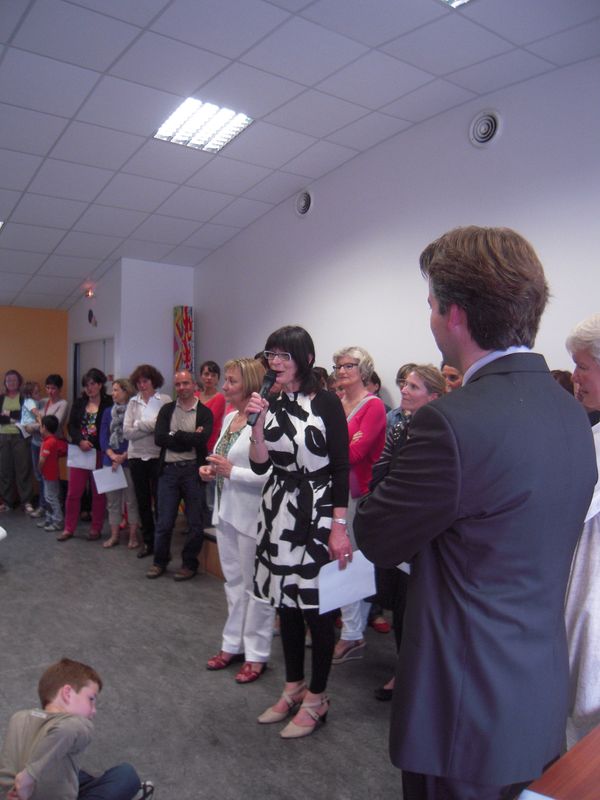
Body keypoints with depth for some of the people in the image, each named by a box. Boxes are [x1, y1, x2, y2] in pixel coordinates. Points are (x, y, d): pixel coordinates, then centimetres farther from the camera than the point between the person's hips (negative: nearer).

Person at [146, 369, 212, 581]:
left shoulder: (204, 412, -1)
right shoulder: (167, 409, 8)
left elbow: (202, 440, -17)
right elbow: (159, 438, -6)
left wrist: (175, 434, -9)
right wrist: (189, 440, -12)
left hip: (193, 470, -2)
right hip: (168, 470, 2)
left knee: (195, 522, 6)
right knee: (164, 521, 8)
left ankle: (189, 564, 22)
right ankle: (159, 562, 25)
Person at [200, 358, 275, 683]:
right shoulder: (229, 417, 9)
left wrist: (232, 471, -22)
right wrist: (212, 469, 3)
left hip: (251, 515, -9)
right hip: (226, 510, 9)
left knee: (254, 585, 6)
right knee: (233, 581, 20)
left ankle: (256, 654, 21)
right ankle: (233, 644, 35)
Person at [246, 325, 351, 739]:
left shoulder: (326, 402, -10)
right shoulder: (270, 404, 6)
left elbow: (341, 467, -11)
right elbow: (260, 465, 2)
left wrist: (339, 526, -15)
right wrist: (257, 423, -12)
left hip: (316, 514, -6)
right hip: (279, 512, 6)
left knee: (316, 606, 4)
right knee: (286, 603, 15)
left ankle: (316, 698, 23)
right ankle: (294, 687, 34)